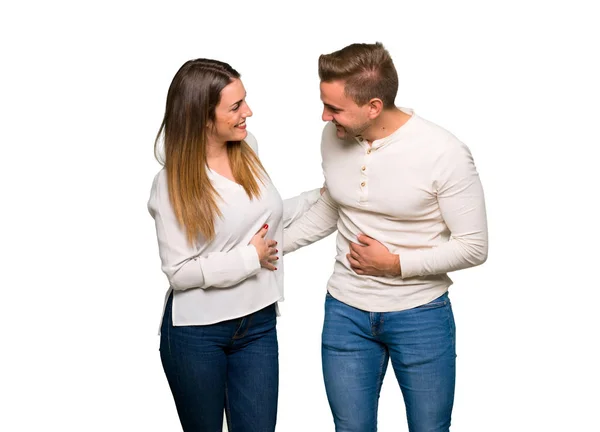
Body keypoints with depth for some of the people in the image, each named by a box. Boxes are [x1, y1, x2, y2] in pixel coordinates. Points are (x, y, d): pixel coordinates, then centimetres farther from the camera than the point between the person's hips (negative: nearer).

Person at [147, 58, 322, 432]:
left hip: (258, 324, 4)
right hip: (196, 333, -4)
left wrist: (318, 198, 14)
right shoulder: (173, 184, -15)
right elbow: (180, 272, -17)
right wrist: (250, 258, -15)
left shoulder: (248, 147, 0)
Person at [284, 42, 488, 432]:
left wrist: (396, 264, -18)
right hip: (345, 313, 4)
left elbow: (474, 247, -14)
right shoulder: (333, 137, -5)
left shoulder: (444, 153, -20)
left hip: (421, 317, -3)